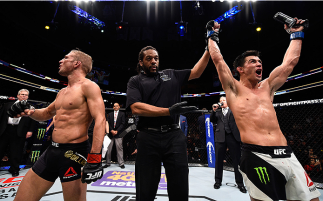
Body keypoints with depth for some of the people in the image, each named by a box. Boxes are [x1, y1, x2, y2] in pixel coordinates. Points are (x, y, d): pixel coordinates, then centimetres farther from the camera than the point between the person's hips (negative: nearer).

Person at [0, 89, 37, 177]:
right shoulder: (8, 105, 14)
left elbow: (34, 120, -1)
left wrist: (30, 131, -9)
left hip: (19, 132, -3)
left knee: (16, 152, 5)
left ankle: (14, 170, 20)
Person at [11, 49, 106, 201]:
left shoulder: (88, 86, -11)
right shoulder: (62, 92, 16)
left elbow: (100, 120, -21)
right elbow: (47, 113, 32)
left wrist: (94, 159, -26)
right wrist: (30, 112, 10)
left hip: (74, 152, -8)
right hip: (52, 150, 8)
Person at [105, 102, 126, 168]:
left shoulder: (122, 114, 7)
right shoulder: (110, 114, 14)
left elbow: (123, 123, -1)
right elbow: (108, 123, 6)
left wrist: (117, 131, -9)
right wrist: (112, 130, -9)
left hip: (118, 134, -2)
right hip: (110, 134, 3)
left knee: (119, 148, -1)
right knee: (108, 149, 6)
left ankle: (121, 163, 6)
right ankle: (108, 163, 19)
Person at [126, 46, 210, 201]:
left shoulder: (171, 75, 17)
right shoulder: (135, 81, 7)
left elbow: (196, 72, 22)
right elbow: (136, 108, -10)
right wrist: (169, 111, -17)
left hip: (174, 136, 3)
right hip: (148, 138, -1)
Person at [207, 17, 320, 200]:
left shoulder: (267, 87, 19)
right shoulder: (234, 89, 4)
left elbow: (290, 61, 27)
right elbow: (218, 60, 1)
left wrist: (296, 34, 36)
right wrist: (212, 35, 14)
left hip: (286, 154, 6)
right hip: (256, 156, -6)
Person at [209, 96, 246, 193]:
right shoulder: (217, 112, 16)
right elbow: (212, 120, 5)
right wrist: (214, 110, -4)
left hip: (233, 136, -1)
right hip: (220, 137, 2)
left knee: (237, 160, 3)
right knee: (219, 160, 8)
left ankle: (240, 183, 19)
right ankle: (218, 181, 23)